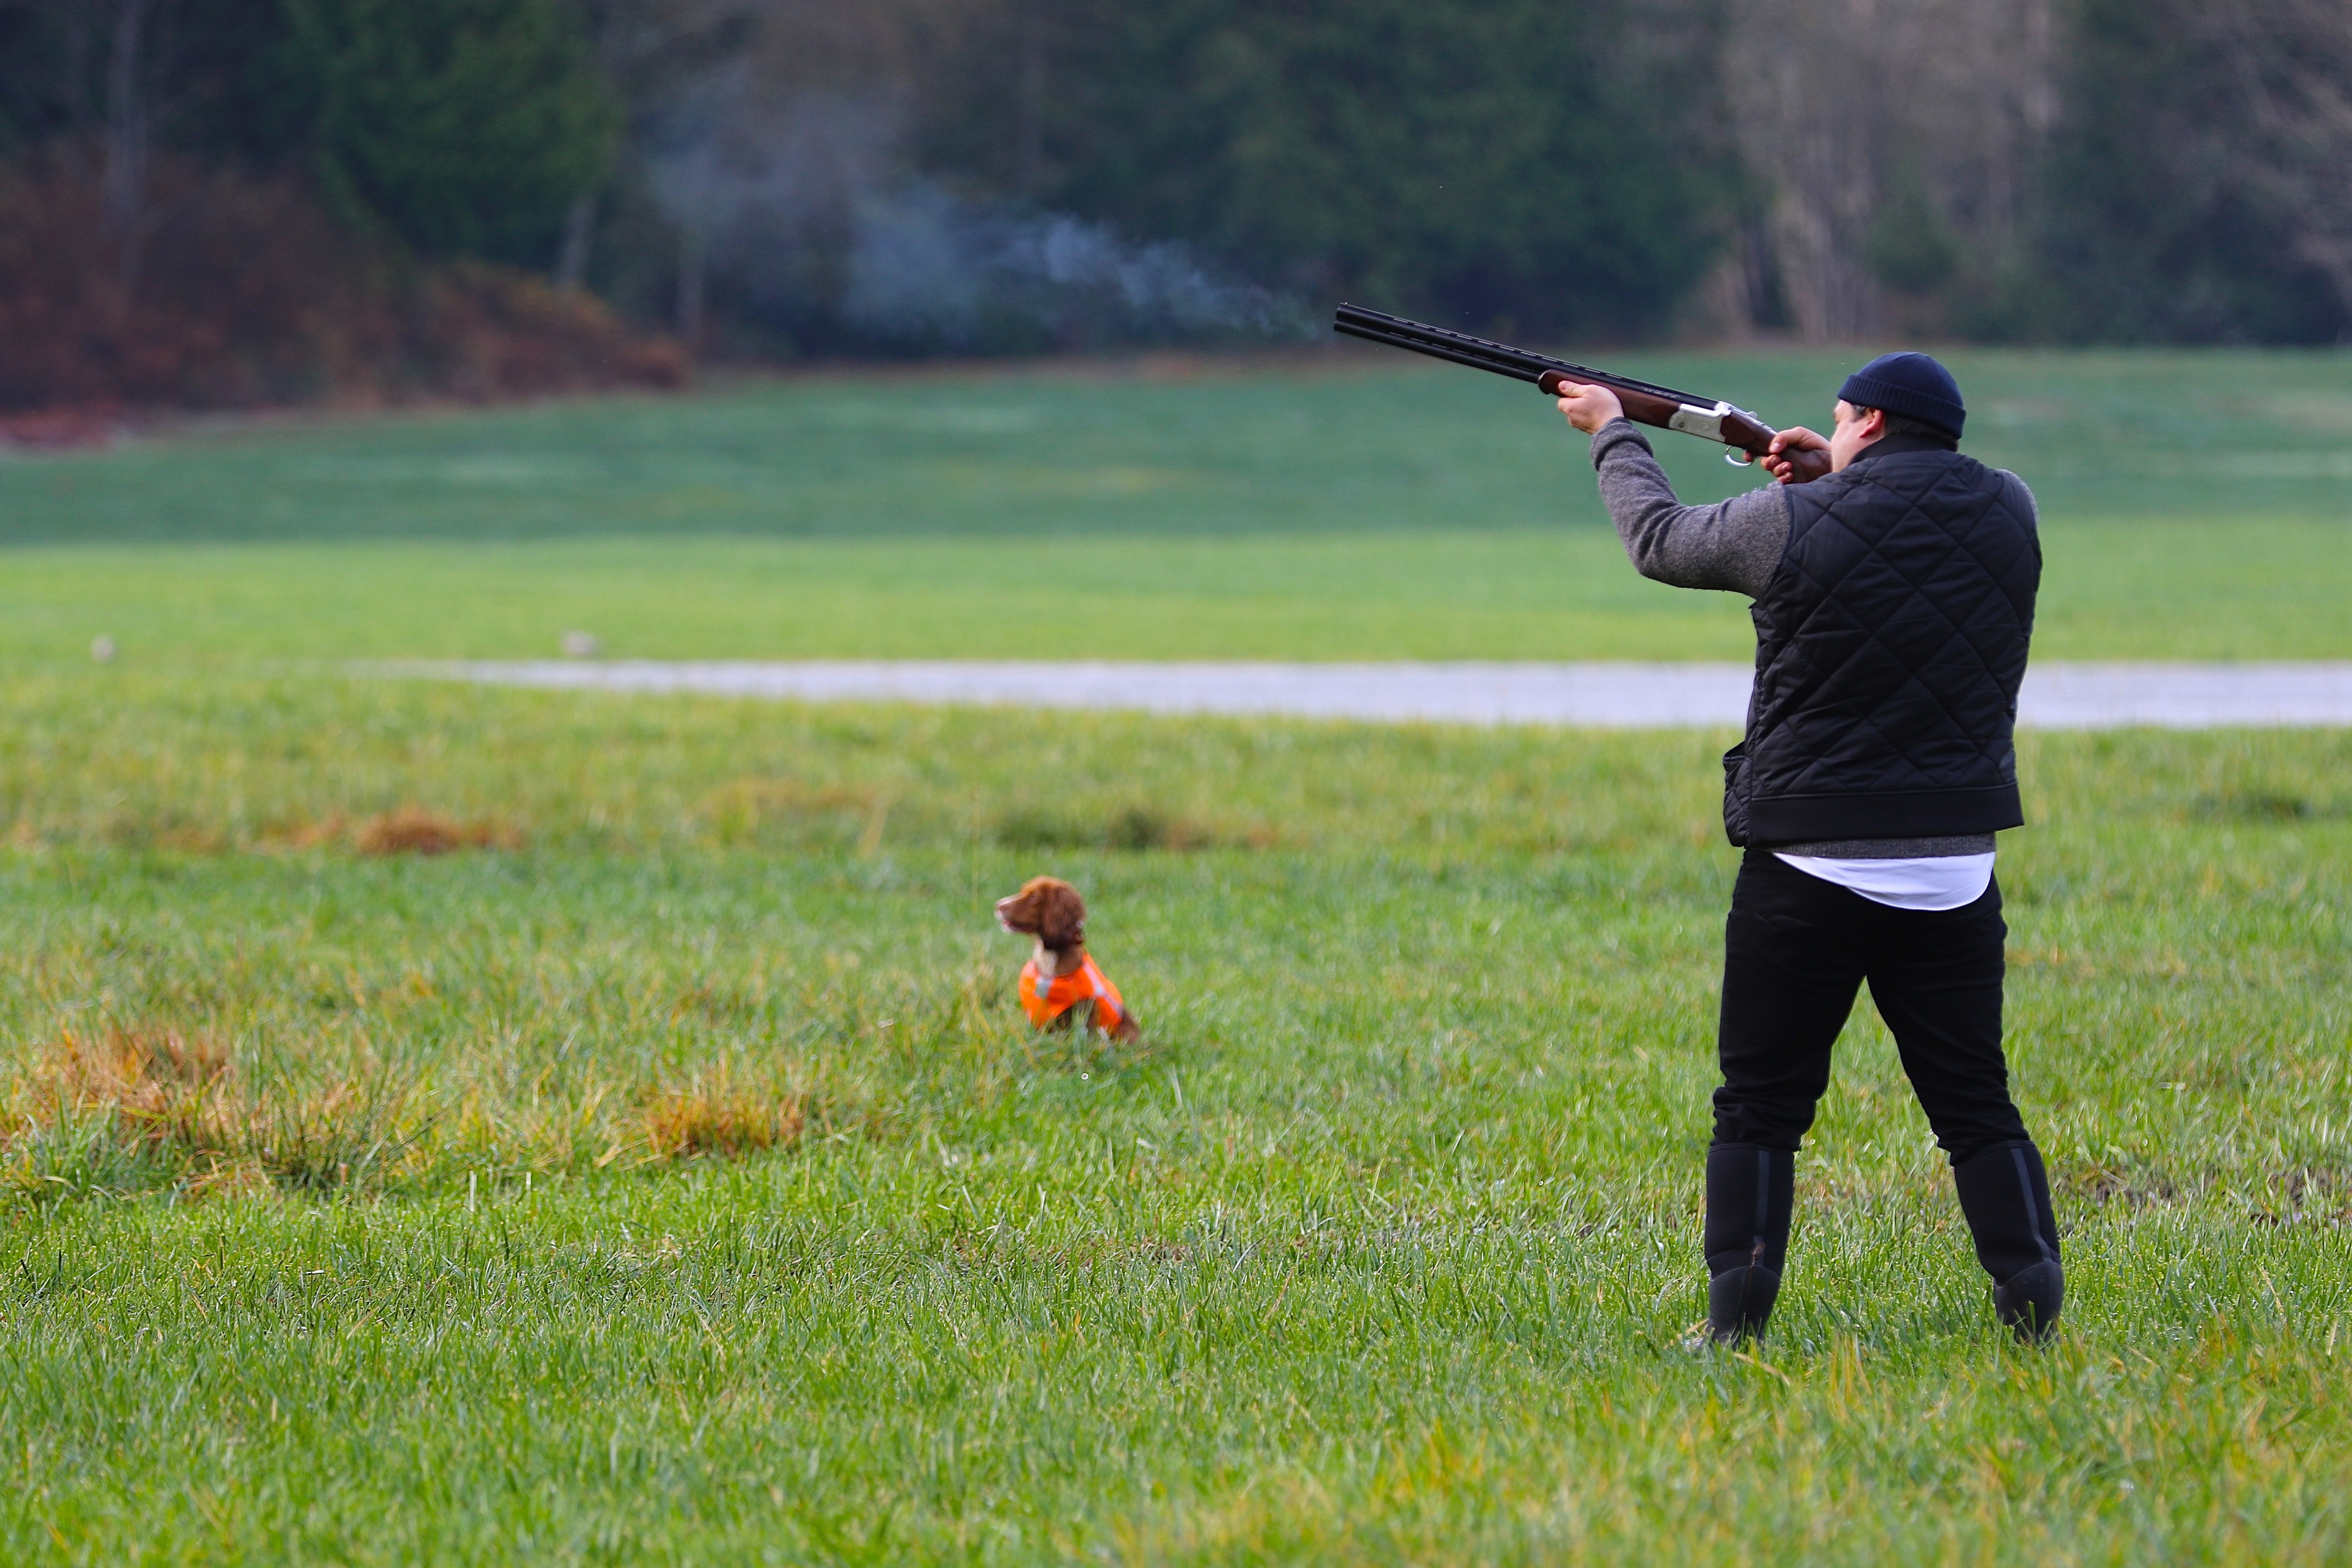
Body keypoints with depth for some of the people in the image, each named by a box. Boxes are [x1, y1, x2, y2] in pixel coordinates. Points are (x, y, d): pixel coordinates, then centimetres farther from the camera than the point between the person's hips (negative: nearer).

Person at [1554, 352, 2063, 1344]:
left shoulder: (1796, 524, -10)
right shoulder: (2007, 513, 0)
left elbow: (1658, 538, 8)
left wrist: (1613, 432, 24)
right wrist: (1836, 480, 17)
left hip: (1810, 877, -3)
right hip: (1954, 876, 3)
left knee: (1760, 1111, 6)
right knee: (1977, 1109, 9)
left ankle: (1734, 1324, 4)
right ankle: (2035, 1309, 1)